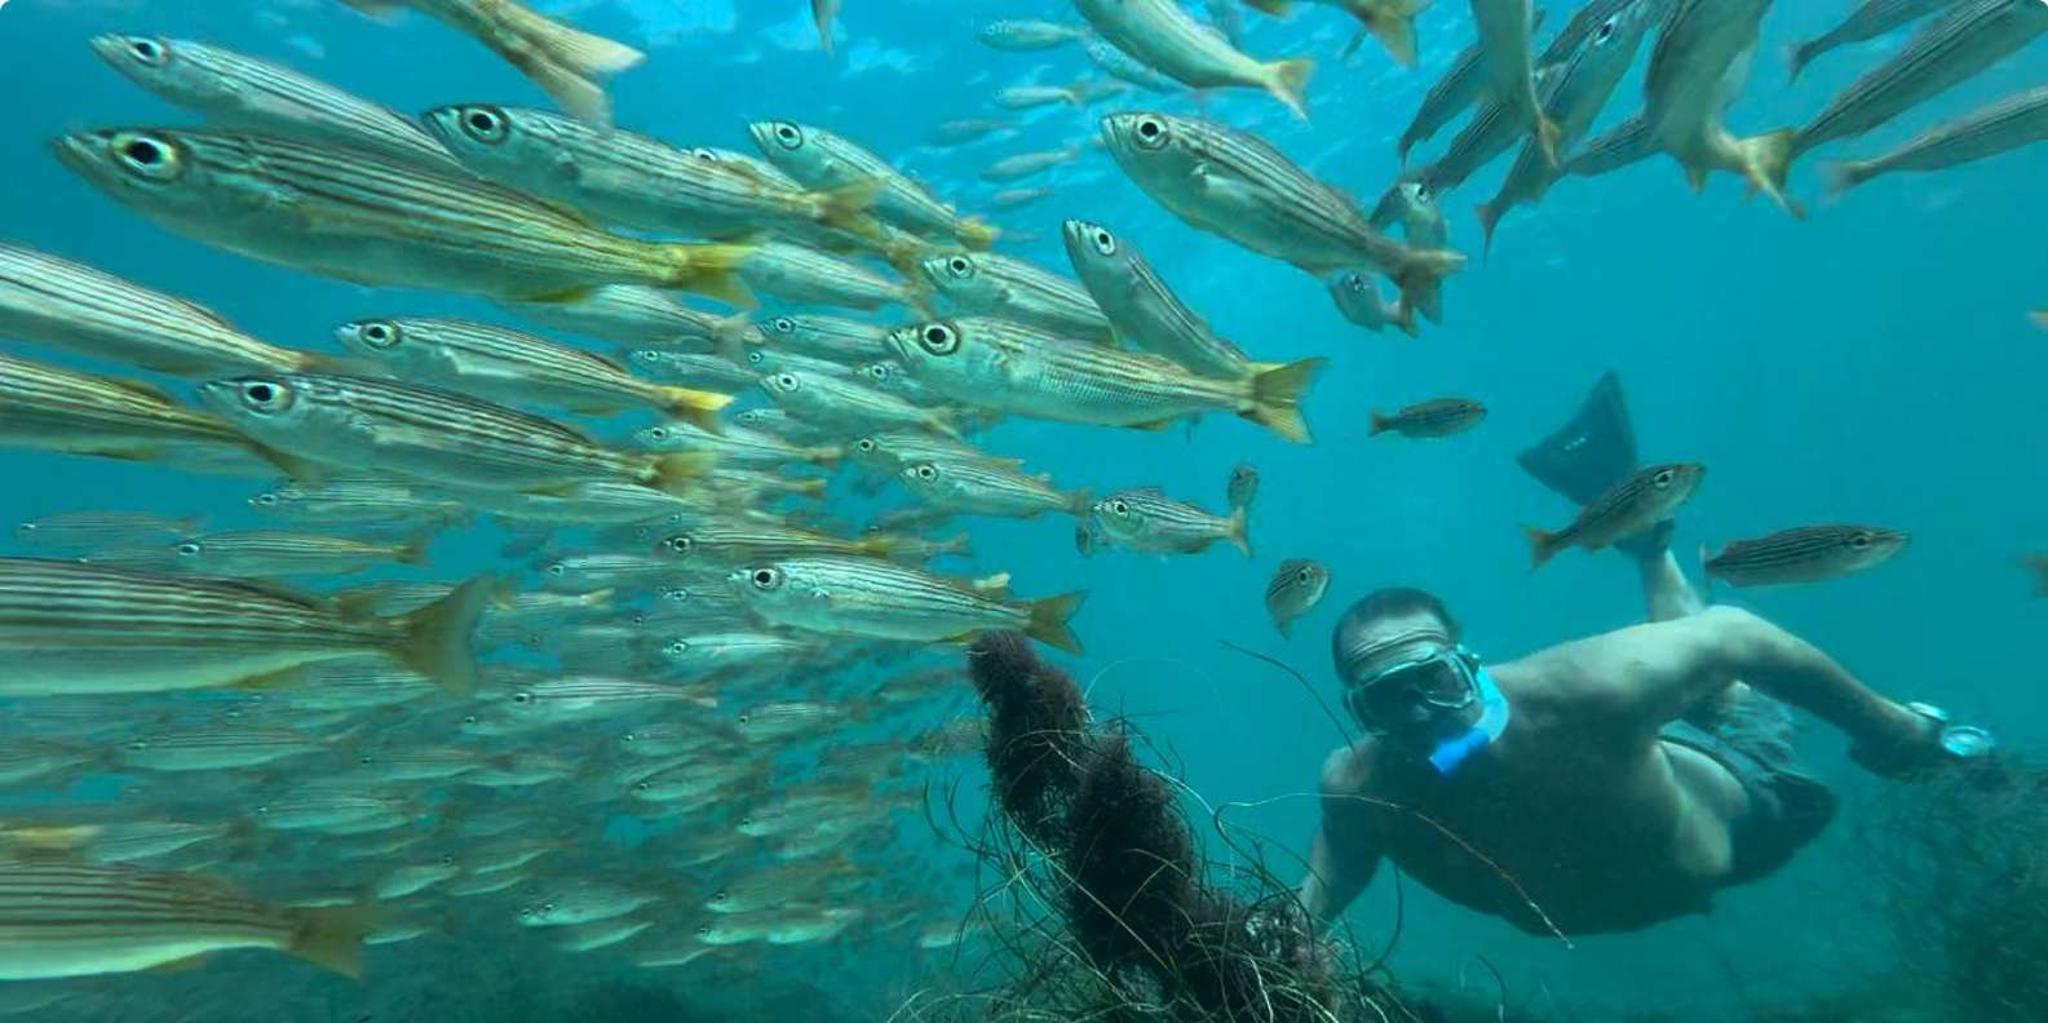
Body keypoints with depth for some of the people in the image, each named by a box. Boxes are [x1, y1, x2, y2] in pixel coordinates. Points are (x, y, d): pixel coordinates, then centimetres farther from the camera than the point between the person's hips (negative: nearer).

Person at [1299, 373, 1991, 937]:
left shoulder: (1586, 689, -47)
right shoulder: (1361, 789, -37)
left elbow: (1736, 637, -29)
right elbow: (1329, 880, -17)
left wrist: (1884, 724, -14)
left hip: (1725, 801, -2)